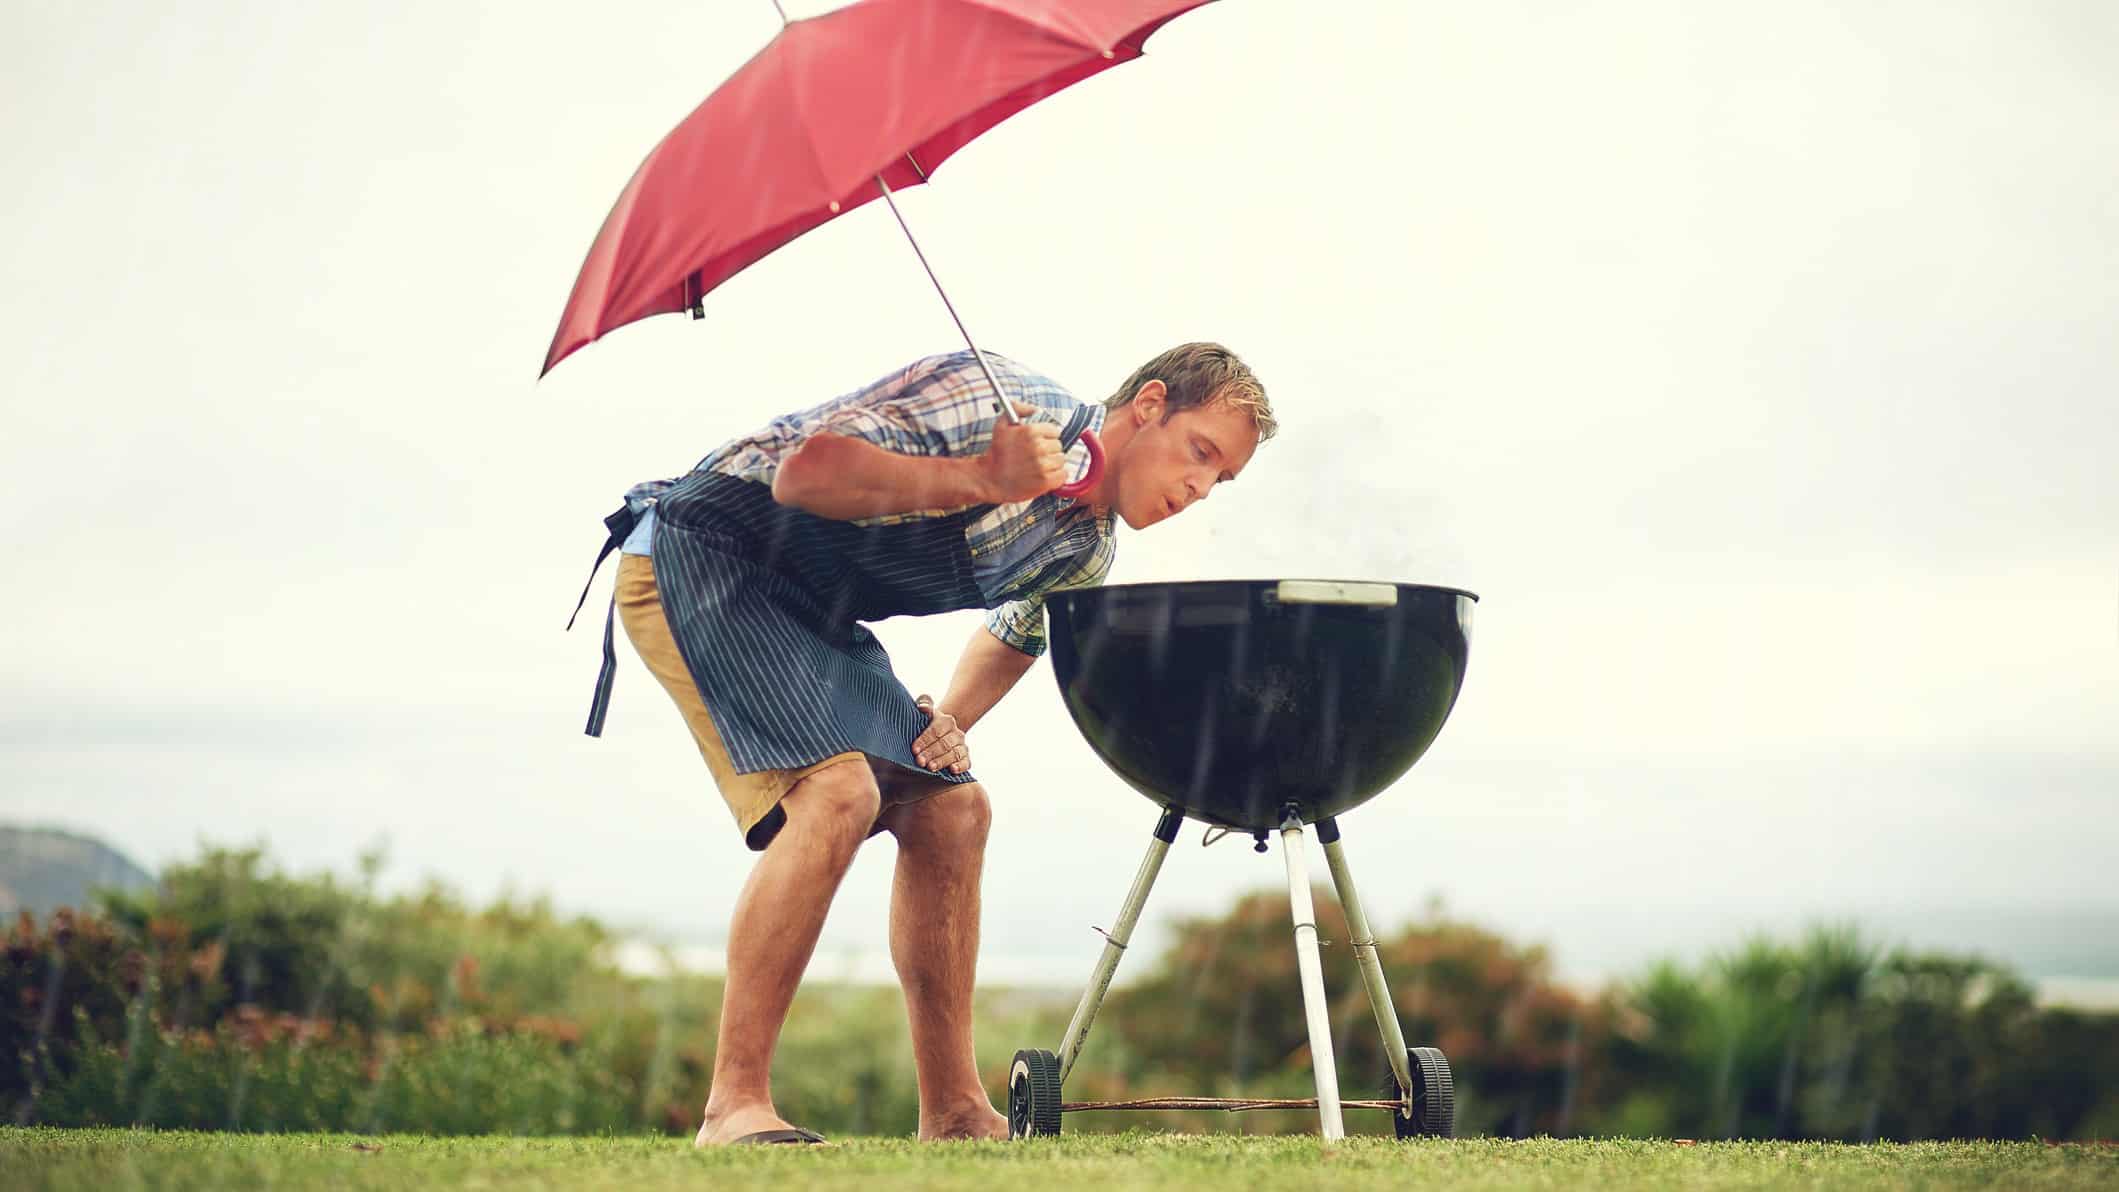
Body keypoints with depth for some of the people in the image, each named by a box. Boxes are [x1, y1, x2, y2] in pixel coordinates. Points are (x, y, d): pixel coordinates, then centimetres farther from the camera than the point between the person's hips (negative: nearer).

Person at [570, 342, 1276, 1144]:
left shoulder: (1085, 551, 6)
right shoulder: (1008, 400, -22)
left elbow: (1019, 632, 27)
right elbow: (803, 471, -27)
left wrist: (953, 720, 7)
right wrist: (982, 481, -35)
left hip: (812, 611, 9)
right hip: (700, 554, -9)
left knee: (951, 808, 1)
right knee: (836, 792, -25)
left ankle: (955, 1113, 7)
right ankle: (734, 1106, -21)